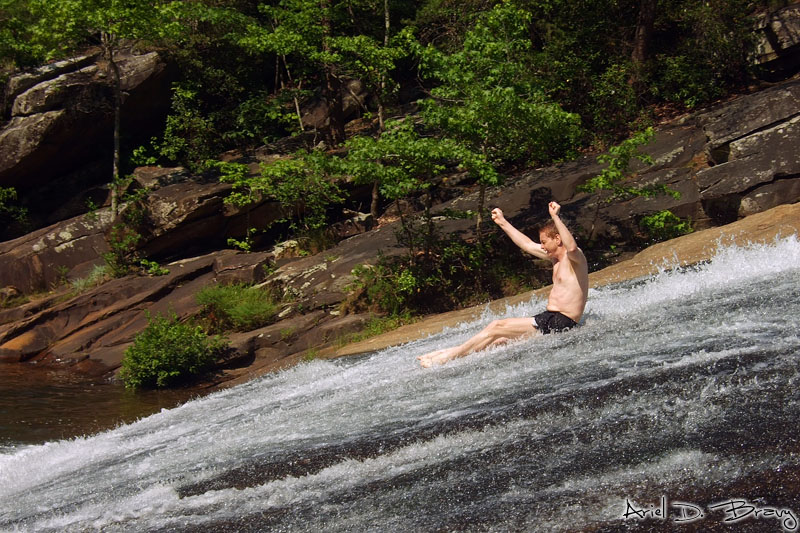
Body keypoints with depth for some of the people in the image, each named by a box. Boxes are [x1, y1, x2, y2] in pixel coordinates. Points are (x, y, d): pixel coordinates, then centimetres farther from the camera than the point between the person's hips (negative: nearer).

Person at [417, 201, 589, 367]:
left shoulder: (575, 257, -9)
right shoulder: (556, 258, 19)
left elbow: (572, 247, -36)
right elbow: (527, 245, 31)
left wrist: (555, 217, -34)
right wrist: (503, 223, 34)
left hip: (561, 323, -9)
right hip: (549, 318, 9)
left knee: (496, 327, -11)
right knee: (496, 341, 2)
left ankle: (452, 355, -6)